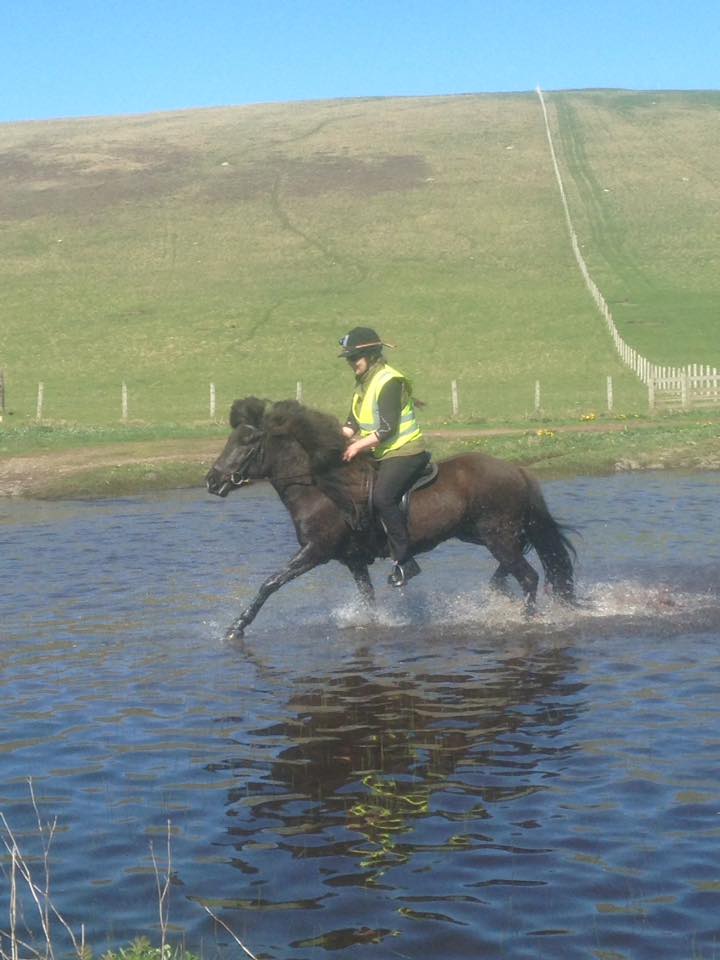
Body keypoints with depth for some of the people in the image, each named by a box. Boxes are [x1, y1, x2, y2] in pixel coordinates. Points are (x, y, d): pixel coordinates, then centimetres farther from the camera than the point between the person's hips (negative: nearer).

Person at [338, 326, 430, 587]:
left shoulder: (389, 382, -16)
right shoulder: (363, 383, 13)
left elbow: (388, 428, -21)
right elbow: (353, 422, 14)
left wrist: (358, 446, -22)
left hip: (404, 451, -11)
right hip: (381, 454, 11)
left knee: (382, 497, -26)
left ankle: (404, 561, -23)